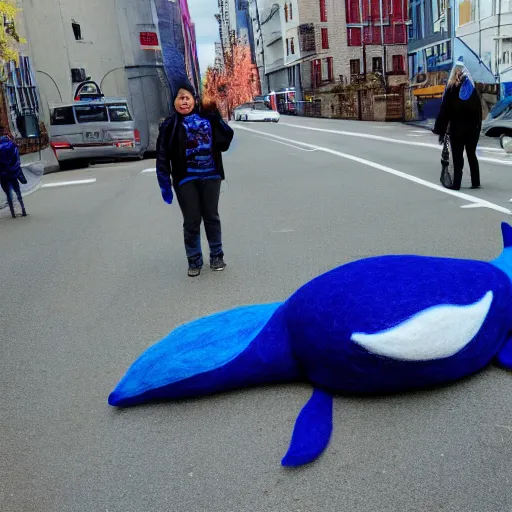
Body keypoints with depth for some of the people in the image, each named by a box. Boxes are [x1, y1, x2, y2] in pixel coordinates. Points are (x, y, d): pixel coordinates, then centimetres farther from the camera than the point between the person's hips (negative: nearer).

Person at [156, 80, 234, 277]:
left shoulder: (209, 117, 1)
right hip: (185, 180, -2)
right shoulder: (170, 125, -5)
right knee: (191, 221, 6)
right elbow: (162, 157, -7)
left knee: (211, 217, 14)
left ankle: (217, 255, 28)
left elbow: (225, 140, 7)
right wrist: (165, 184, -13)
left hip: (210, 176, 2)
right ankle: (194, 260, 20)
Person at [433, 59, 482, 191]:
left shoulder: (451, 90, -7)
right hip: (472, 128, 4)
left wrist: (440, 130, -7)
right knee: (472, 155, 12)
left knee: (457, 156, -1)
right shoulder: (473, 89, 6)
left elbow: (444, 111, -10)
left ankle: (456, 184, -2)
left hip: (456, 128, -4)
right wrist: (478, 127, 11)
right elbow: (479, 110, 7)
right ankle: (476, 182, 14)